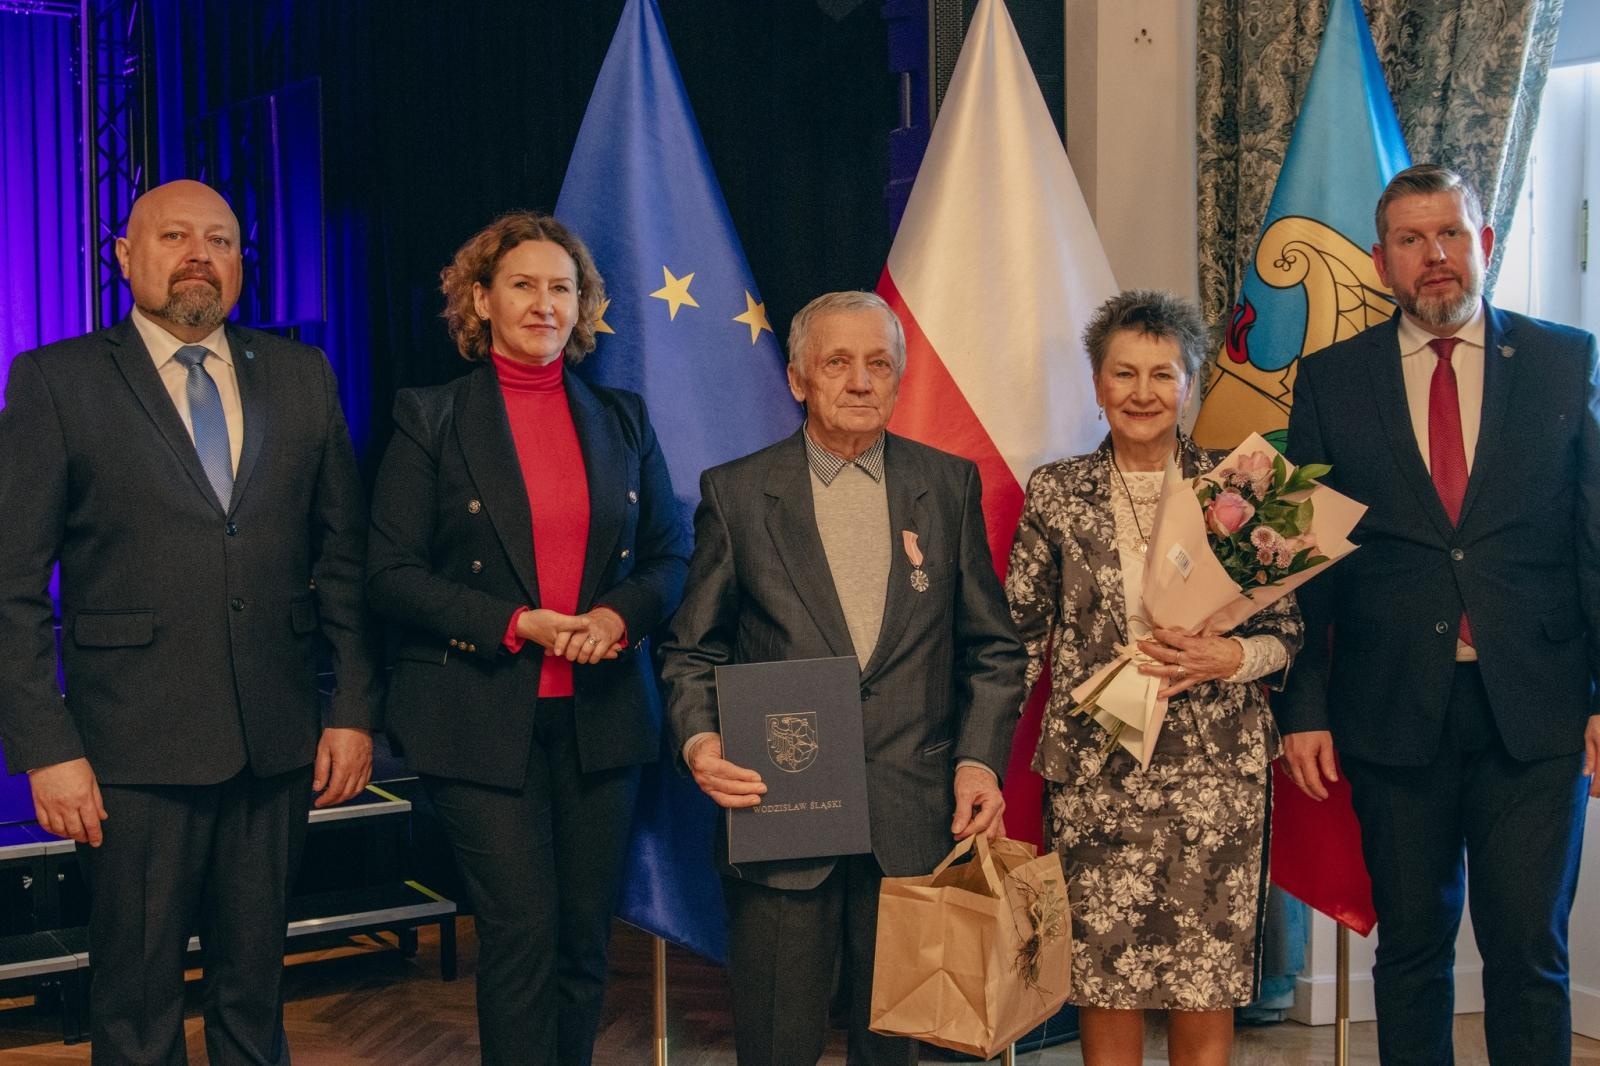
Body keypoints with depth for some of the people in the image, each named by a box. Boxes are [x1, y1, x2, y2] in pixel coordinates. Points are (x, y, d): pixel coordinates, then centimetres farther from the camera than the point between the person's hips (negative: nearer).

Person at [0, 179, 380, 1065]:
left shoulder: (301, 376, 9)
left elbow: (346, 554, 9)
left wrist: (356, 708, 3)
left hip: (277, 745, 3)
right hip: (136, 754, -3)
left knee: (254, 986, 15)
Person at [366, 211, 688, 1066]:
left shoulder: (622, 420, 12)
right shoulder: (430, 419, 0)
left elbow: (670, 554, 13)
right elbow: (391, 574, -4)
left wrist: (620, 612, -9)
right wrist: (514, 626, -15)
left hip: (598, 714, 4)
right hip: (482, 717, -4)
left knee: (585, 937, 9)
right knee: (522, 933, -6)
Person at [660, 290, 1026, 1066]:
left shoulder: (949, 485, 6)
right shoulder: (734, 493, 2)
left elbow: (992, 646, 10)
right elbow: (690, 651, 6)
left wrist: (980, 758, -3)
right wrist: (698, 740, -12)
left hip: (916, 825, 2)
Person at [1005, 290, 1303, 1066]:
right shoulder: (1056, 493, 4)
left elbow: (1287, 630, 6)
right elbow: (1019, 631, 6)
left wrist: (1230, 658, -14)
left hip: (1216, 767, 0)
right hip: (1093, 767, 0)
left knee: (1208, 985, 3)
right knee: (1104, 979, 3)